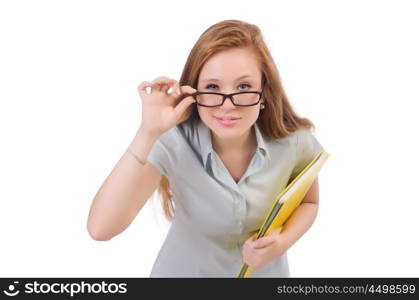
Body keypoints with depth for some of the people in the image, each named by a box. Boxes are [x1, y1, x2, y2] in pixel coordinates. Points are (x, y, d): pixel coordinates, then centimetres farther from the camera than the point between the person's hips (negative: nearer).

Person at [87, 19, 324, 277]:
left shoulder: (295, 142, -22)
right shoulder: (173, 142, -28)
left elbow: (308, 202, -1)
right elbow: (100, 229, -37)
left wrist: (282, 242, -22)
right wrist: (148, 133, -44)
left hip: (264, 270, 2)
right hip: (186, 269, -1)